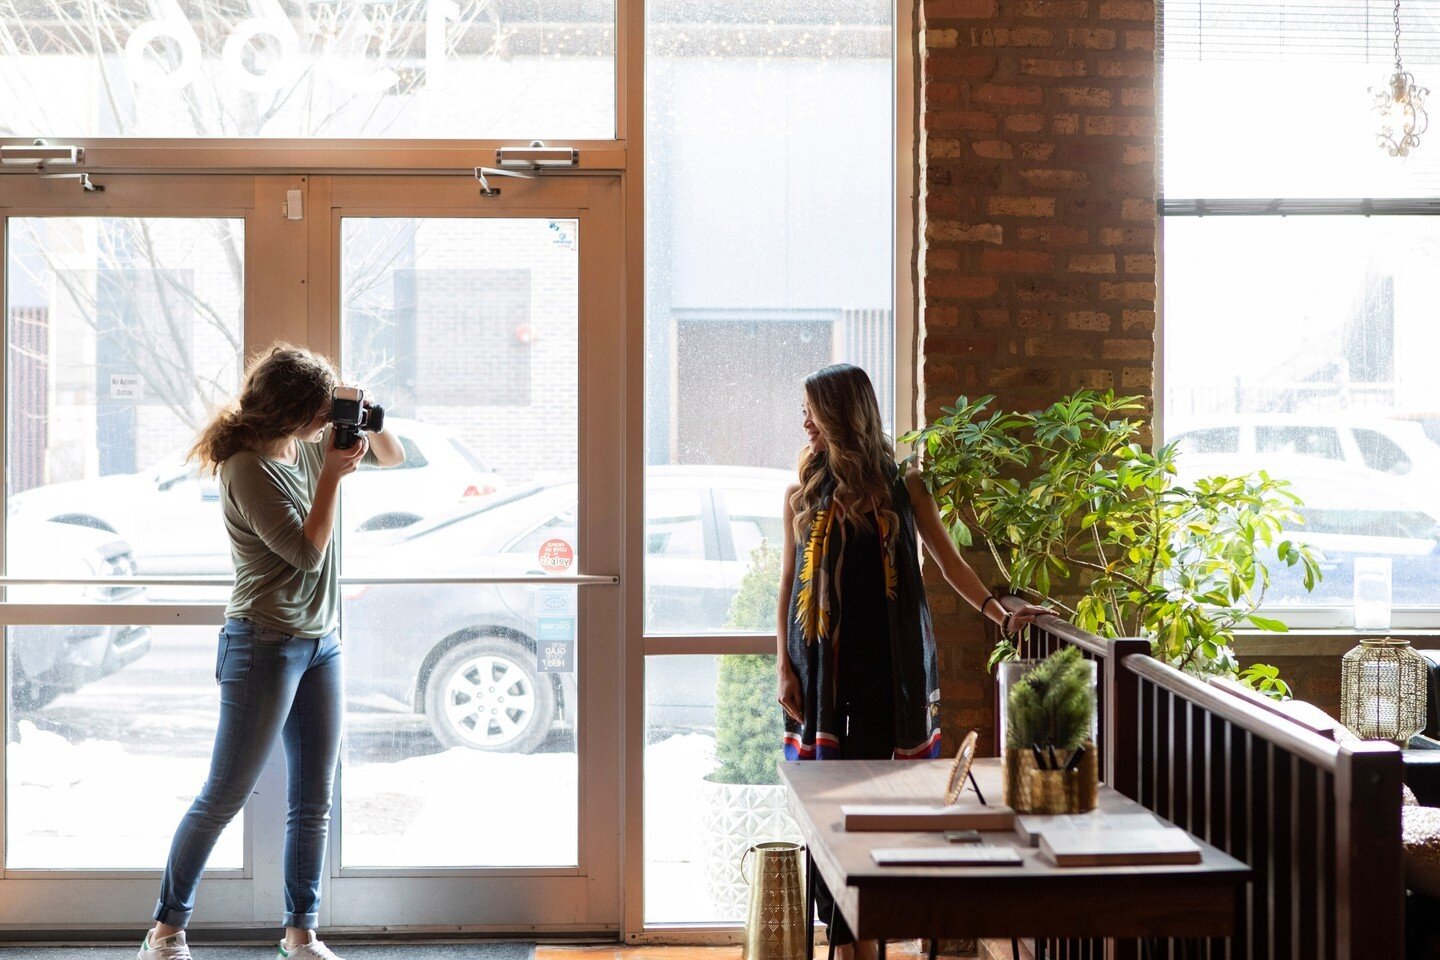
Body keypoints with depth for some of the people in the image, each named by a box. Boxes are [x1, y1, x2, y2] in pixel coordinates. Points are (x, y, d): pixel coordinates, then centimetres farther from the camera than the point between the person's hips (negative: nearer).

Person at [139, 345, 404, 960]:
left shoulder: (309, 449, 7)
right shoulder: (248, 467, -16)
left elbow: (393, 458, 18)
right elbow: (307, 551, -19)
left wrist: (372, 423, -2)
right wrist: (333, 476, -17)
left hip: (320, 643, 8)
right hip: (265, 644, -8)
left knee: (314, 801, 9)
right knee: (223, 796, -2)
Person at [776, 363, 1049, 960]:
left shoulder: (903, 487, 4)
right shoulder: (803, 495, 6)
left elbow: (949, 562, 5)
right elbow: (788, 584, 7)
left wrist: (1000, 614, -6)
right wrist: (784, 668, 0)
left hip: (890, 660, -1)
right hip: (824, 660, 1)